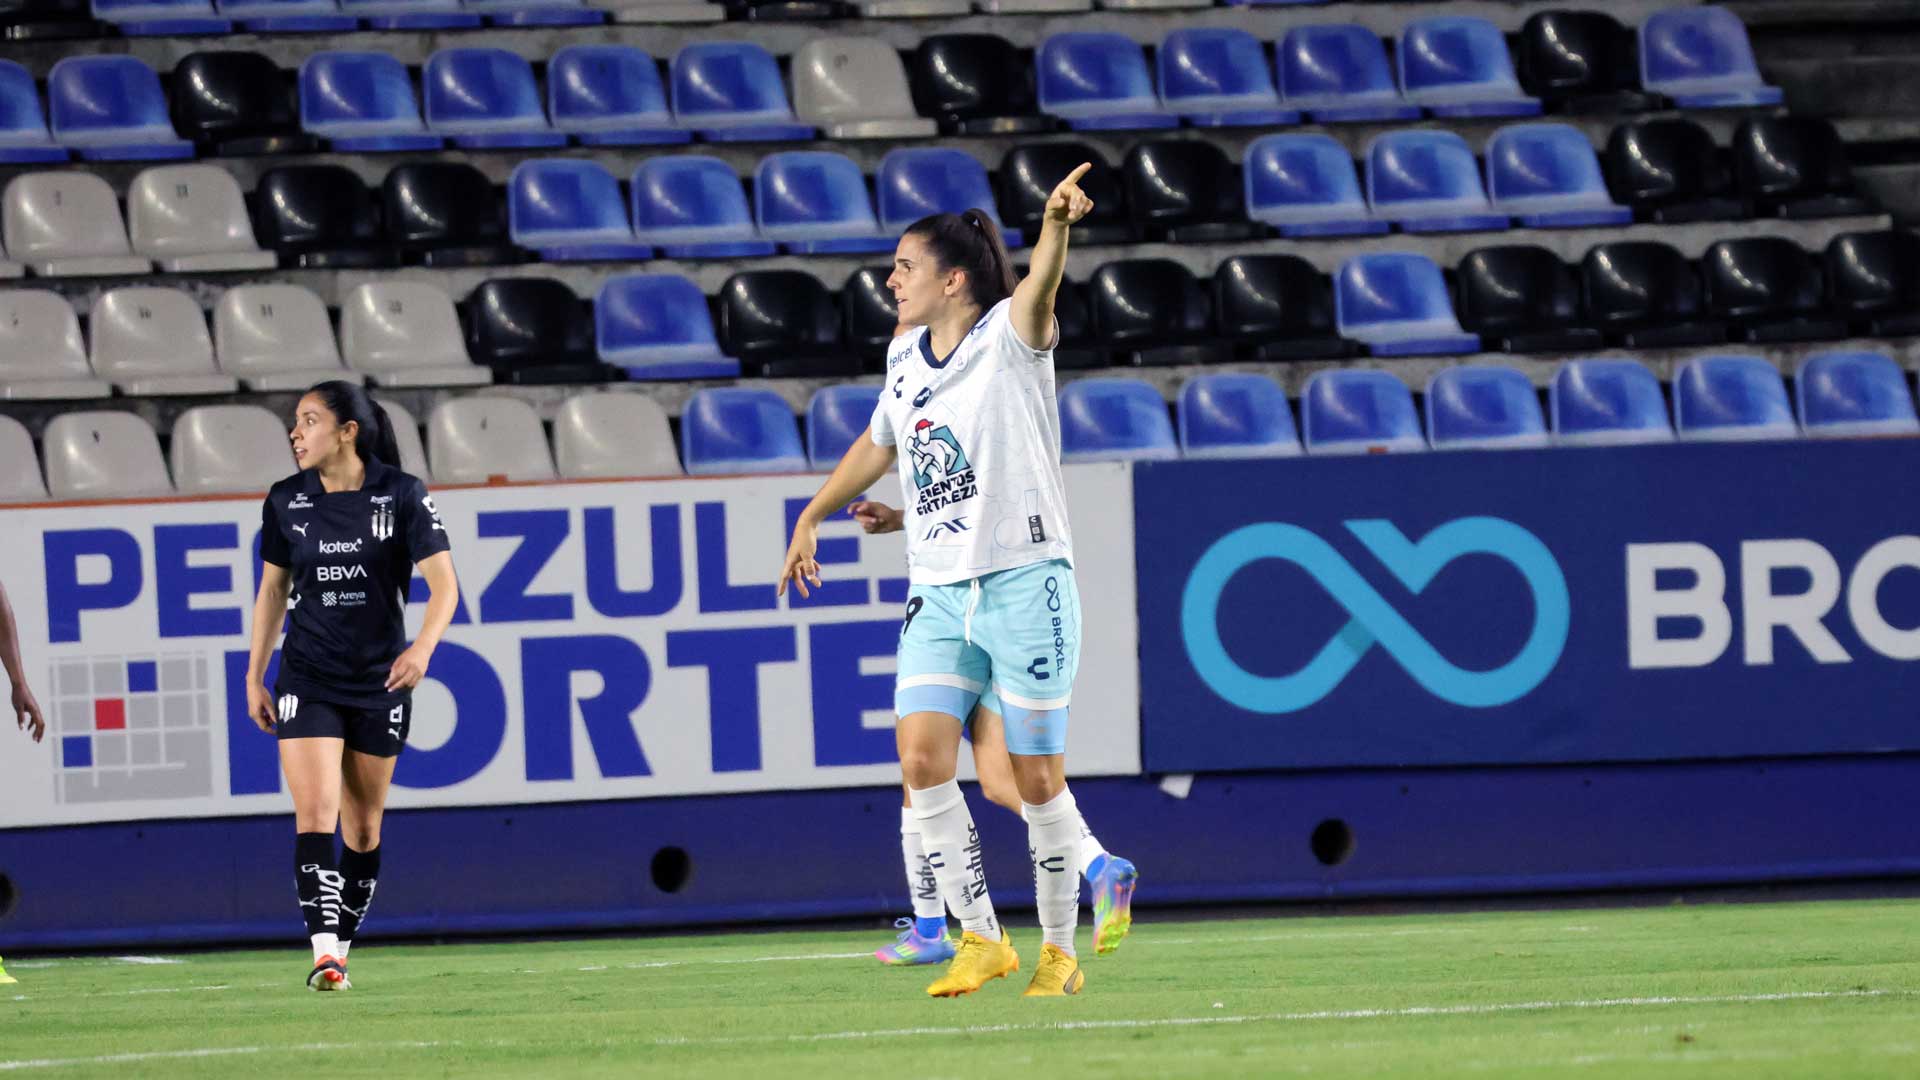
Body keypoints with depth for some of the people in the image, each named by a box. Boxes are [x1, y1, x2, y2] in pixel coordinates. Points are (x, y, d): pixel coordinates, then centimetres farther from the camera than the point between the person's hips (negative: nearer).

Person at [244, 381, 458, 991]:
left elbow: (443, 584, -11)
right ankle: (324, 955, -23)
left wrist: (423, 646, -29)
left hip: (380, 682, -1)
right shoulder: (286, 503, 1)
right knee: (315, 815, -15)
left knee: (363, 827, 6)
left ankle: (343, 948, 19)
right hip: (308, 681, 1)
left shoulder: (402, 496, -7)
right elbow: (272, 591, 11)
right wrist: (255, 677, 9)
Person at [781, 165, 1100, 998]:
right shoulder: (906, 358, 11)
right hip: (939, 593, 6)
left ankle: (1060, 952, 12)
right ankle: (981, 939, -3)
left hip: (1025, 582, -6)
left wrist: (1056, 223, -51)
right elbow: (877, 445, 29)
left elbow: (1038, 286, -30)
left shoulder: (1007, 337, -8)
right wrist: (812, 518, 34)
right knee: (921, 756, -11)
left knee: (1036, 775, -2)